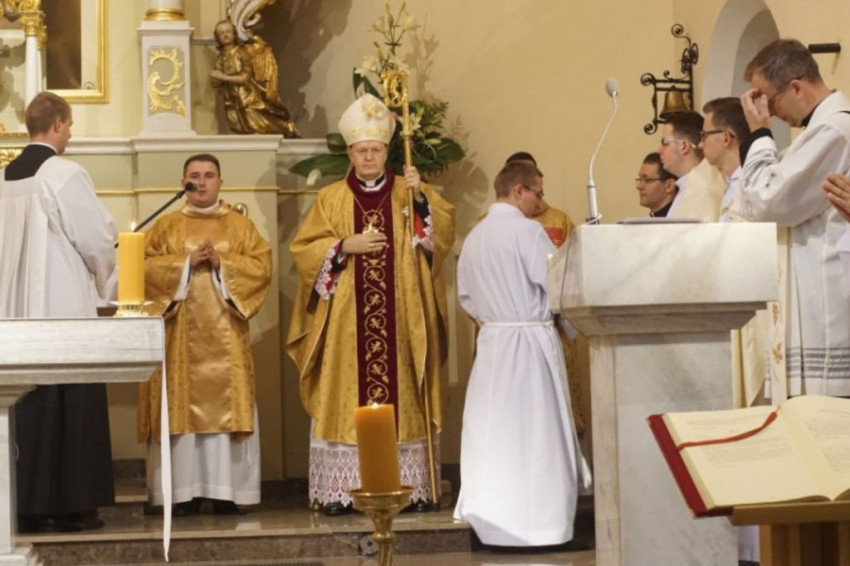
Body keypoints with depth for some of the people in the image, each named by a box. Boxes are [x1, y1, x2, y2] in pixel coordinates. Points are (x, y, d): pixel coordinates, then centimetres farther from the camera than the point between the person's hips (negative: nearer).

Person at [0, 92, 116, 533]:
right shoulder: (65, 174, -11)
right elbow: (98, 239, -9)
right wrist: (101, 278, 12)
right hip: (65, 310, -6)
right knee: (71, 407, 1)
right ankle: (69, 505, 3)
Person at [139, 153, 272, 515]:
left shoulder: (240, 226, 11)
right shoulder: (166, 226, 9)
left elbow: (262, 266, 0)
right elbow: (146, 267, -2)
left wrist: (222, 263, -12)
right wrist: (187, 262, -13)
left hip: (224, 336, 1)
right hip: (180, 335, 0)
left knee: (226, 405, -4)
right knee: (182, 407, -4)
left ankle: (226, 492, -1)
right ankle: (185, 492, -1)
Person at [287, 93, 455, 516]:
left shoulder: (409, 193, 10)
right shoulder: (331, 199, 9)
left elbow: (443, 230, -4)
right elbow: (304, 248, 3)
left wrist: (421, 198, -19)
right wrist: (345, 246, -10)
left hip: (400, 320, 0)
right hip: (347, 322, 0)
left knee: (402, 398, -1)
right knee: (346, 401, -3)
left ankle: (411, 487, 2)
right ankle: (340, 490, -2)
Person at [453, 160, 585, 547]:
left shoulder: (474, 237, 9)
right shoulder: (526, 230, -13)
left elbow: (466, 297, 15)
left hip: (492, 341, 7)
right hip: (531, 340, -7)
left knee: (493, 430, 10)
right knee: (536, 432, -1)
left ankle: (490, 519, 14)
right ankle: (540, 519, 2)